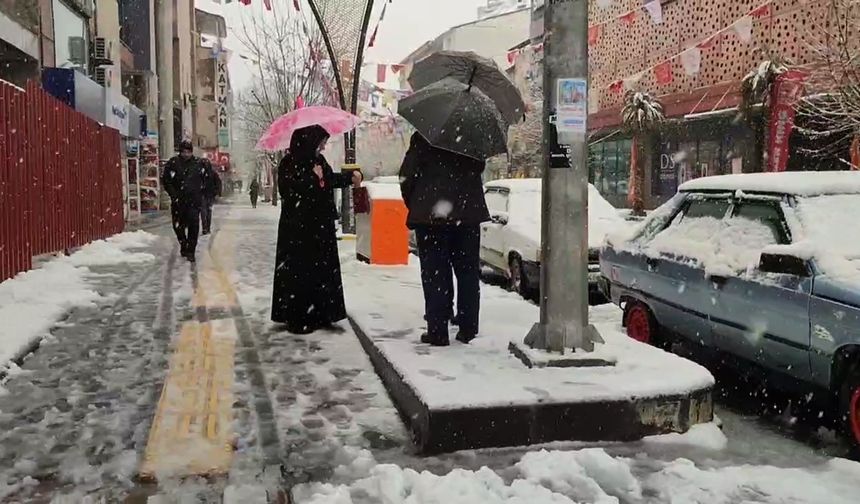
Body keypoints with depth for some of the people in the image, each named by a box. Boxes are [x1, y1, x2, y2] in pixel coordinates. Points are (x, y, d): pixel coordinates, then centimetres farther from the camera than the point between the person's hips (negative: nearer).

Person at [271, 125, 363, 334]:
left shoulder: (318, 161, 9)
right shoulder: (289, 164, -12)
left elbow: (331, 179, 25)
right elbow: (291, 192, -22)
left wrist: (351, 176, 14)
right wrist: (314, 178, -18)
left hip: (321, 227, 8)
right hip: (298, 230, -8)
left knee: (323, 271, 10)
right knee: (299, 273, -3)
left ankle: (320, 315, 19)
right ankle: (298, 320, 7)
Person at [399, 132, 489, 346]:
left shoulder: (421, 139, -5)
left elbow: (407, 176, -5)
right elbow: (479, 167, 12)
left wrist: (414, 205, 8)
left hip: (430, 216, -3)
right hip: (468, 214, 3)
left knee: (435, 274, 1)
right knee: (468, 272, 11)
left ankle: (438, 332, 1)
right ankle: (468, 328, 15)